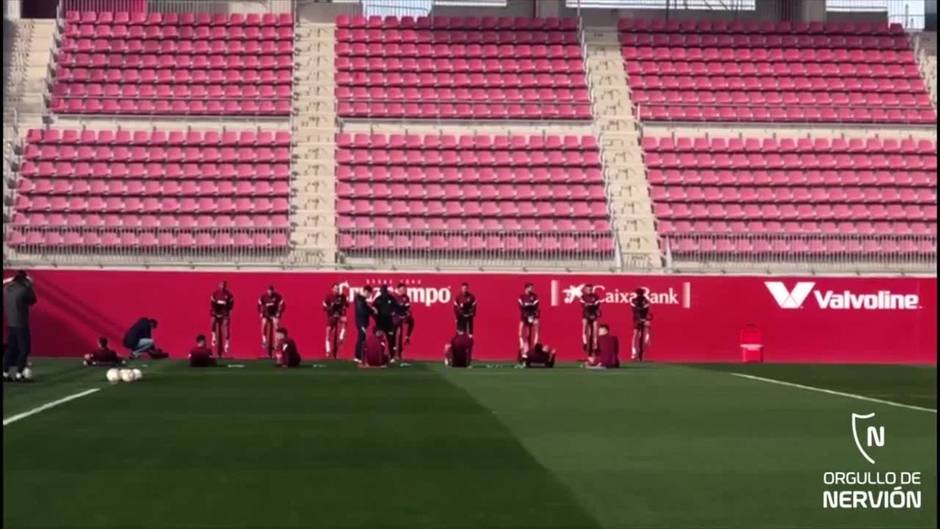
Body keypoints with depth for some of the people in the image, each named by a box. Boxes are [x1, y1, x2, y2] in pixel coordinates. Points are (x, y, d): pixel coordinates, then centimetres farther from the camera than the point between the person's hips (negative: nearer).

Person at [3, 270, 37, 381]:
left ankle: (5, 373, 11)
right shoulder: (23, 290, -14)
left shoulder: (6, 288, 4)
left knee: (10, 348, 12)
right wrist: (29, 286, 4)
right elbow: (33, 300, -1)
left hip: (10, 324, 7)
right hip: (21, 325, -7)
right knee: (24, 349, -1)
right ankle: (18, 374, -6)